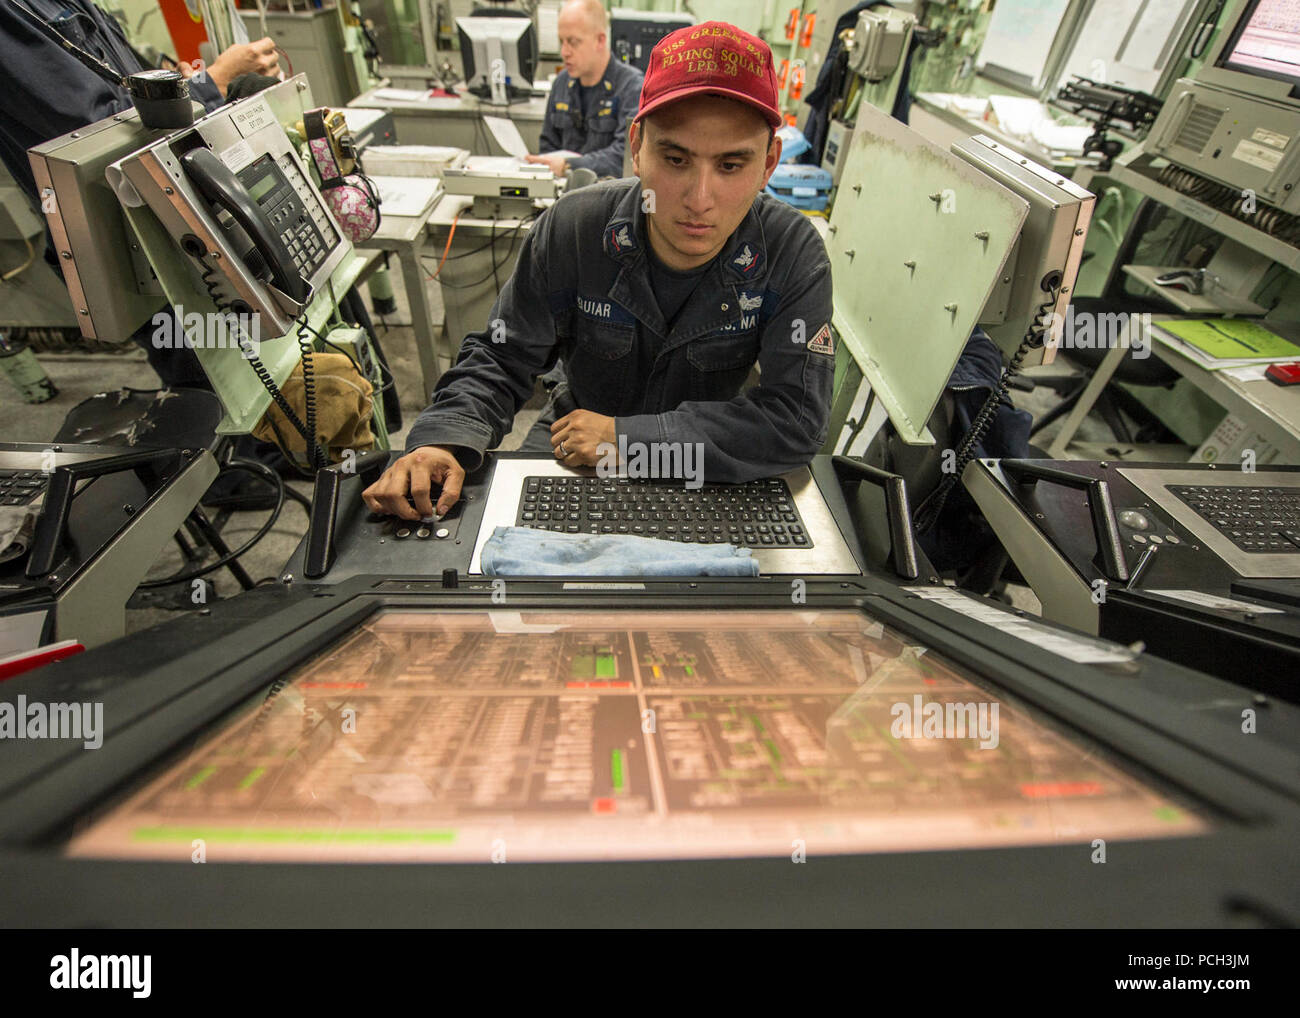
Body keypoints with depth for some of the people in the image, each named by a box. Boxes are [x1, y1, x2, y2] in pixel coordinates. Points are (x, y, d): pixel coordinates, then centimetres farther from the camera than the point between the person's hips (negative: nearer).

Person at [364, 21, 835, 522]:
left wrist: (628, 436, -28)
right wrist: (442, 440, -29)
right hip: (573, 450, 0)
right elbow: (500, 358, -8)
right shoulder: (572, 229, -18)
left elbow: (799, 417, -26)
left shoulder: (793, 256, -21)